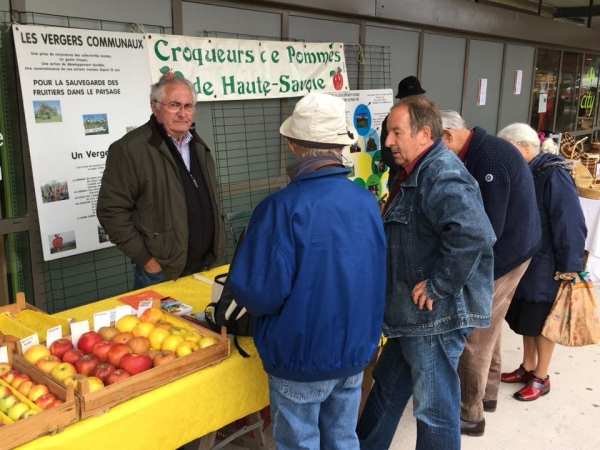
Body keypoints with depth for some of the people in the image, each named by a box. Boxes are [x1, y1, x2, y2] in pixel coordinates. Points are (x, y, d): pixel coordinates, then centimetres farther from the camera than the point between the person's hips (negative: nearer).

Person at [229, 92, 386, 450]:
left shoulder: (283, 207, -22)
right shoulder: (367, 201, -4)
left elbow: (259, 294, -24)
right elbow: (375, 280, 7)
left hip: (302, 357, -5)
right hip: (356, 350, 5)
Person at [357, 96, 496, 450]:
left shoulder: (442, 176, -22)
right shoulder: (418, 173, 11)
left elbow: (474, 235, -37)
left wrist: (437, 286, -28)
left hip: (436, 316, -10)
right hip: (414, 314, 11)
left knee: (435, 409, 8)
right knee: (387, 387, 24)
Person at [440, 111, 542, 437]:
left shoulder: (489, 159, -26)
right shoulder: (482, 151, 6)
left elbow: (488, 228, -26)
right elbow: (477, 212, 11)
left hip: (501, 256, -10)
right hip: (509, 249, 10)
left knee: (472, 334, 0)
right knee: (488, 325, 21)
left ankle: (469, 414, 14)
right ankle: (487, 392, 37)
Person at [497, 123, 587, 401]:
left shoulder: (554, 175, -19)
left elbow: (569, 224, -20)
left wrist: (568, 266, -18)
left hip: (545, 266, -7)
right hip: (523, 261, 7)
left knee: (541, 322, 6)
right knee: (525, 318, 17)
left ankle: (541, 378, 21)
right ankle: (527, 368, 33)